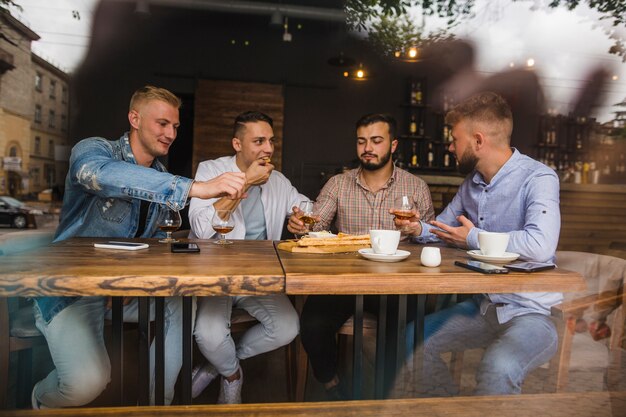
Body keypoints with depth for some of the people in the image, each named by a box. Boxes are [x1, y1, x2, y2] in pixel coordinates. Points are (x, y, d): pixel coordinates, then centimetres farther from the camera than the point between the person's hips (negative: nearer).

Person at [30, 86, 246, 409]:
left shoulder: (160, 177, 7)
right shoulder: (93, 149, -14)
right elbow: (102, 174, -41)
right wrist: (195, 187, -50)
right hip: (71, 287, -6)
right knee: (86, 382, -25)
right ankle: (42, 401, 13)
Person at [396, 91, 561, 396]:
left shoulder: (538, 178, -16)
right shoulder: (472, 182, 8)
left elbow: (540, 245, -34)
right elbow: (445, 226, 23)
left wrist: (474, 238, -19)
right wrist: (420, 228, -1)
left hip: (529, 312, -7)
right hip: (481, 306, 8)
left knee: (497, 368, -34)